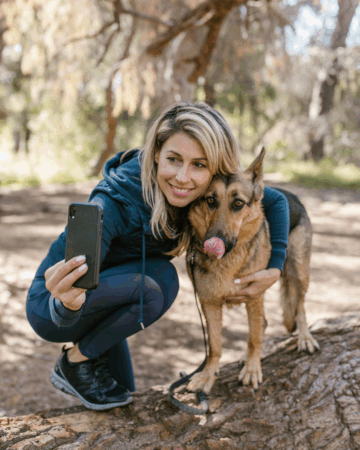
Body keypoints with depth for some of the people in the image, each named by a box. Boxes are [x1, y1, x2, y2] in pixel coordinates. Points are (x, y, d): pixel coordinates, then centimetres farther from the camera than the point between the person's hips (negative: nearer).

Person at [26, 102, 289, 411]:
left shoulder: (210, 194, -17)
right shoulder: (112, 204, -35)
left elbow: (276, 201, -1)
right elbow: (61, 315, -36)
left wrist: (275, 269, -10)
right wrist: (67, 303, -59)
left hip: (102, 301, 6)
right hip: (52, 309, -6)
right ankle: (75, 362, -9)